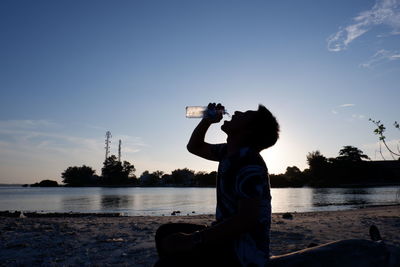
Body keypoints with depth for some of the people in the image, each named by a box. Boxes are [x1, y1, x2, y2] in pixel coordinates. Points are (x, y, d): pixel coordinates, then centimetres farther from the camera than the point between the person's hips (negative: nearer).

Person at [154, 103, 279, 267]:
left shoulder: (249, 163, -22)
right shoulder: (228, 152, 7)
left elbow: (246, 220, -29)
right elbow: (194, 147, 22)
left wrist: (192, 240, -26)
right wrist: (207, 120, 5)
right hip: (227, 238, 9)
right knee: (164, 233, 15)